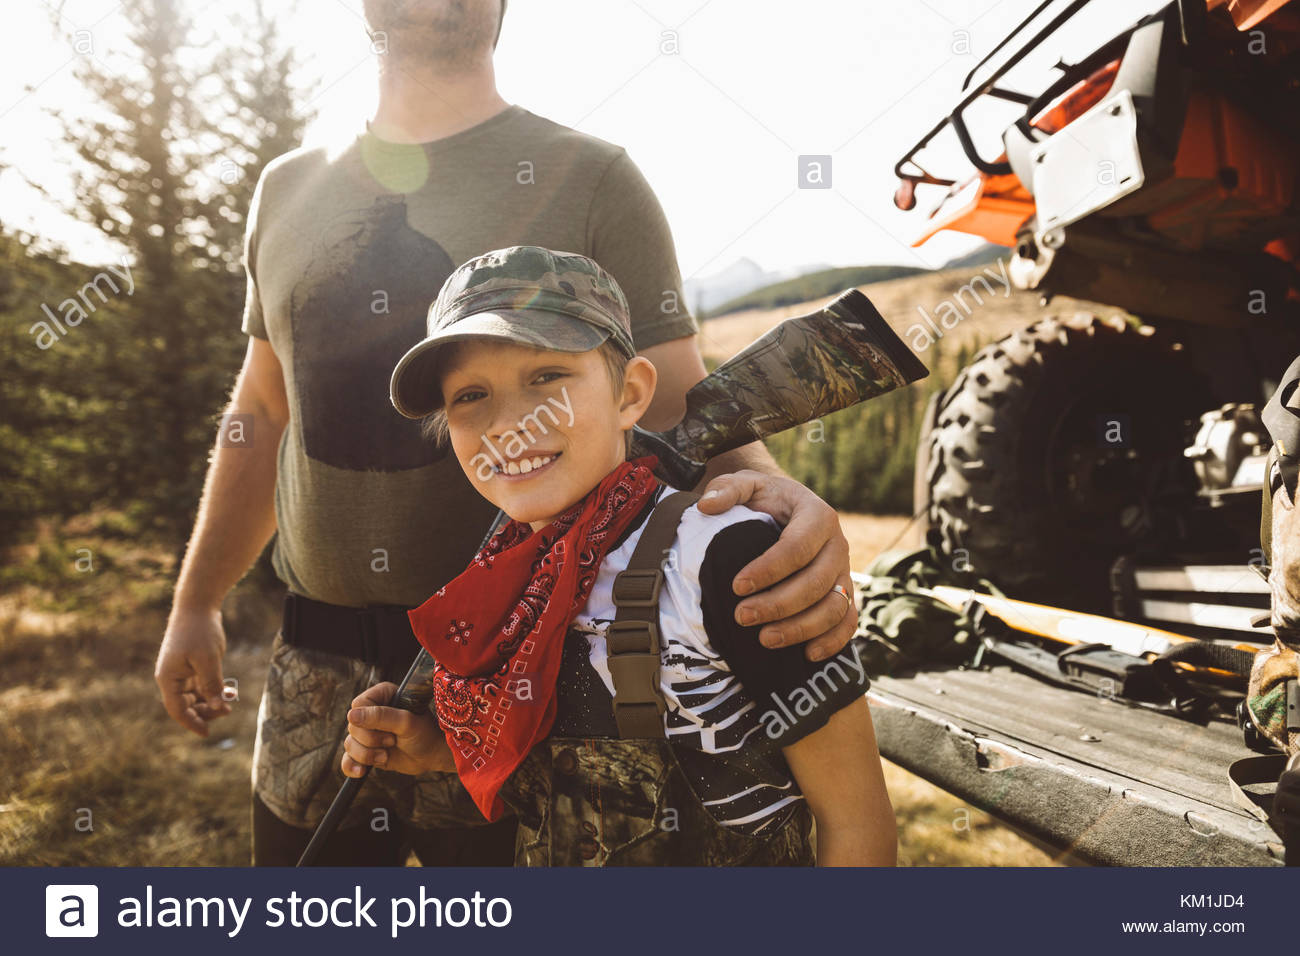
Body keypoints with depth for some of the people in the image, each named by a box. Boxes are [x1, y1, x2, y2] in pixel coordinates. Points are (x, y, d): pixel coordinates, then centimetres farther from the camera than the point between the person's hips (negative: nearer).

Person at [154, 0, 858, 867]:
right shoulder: (289, 190, 12)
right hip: (314, 672, 5)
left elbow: (677, 404, -8)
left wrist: (769, 486, -30)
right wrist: (197, 601, 19)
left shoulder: (589, 179, -3)